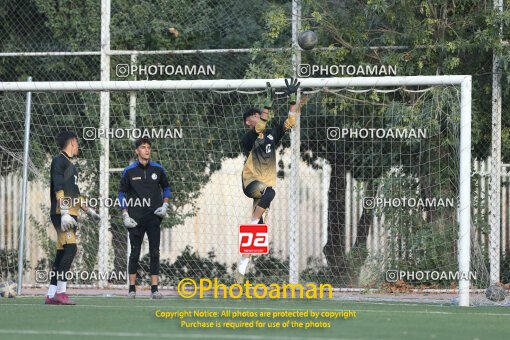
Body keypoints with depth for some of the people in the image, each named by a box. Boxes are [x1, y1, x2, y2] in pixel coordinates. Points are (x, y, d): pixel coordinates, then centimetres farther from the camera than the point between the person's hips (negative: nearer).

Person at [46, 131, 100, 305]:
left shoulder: (70, 164, 24)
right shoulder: (59, 160, -4)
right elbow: (58, 188, -15)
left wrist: (88, 210, 32)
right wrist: (64, 212, -23)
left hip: (70, 214, 9)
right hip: (62, 213, -9)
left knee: (62, 252, 5)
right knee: (70, 248, -18)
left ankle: (51, 295, 4)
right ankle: (60, 292, -21)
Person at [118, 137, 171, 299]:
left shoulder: (158, 169, 5)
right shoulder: (129, 171, 0)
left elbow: (166, 188, 18)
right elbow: (122, 193, 5)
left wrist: (165, 205, 2)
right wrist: (125, 215, -2)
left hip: (154, 217, 1)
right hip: (136, 219, -1)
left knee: (154, 253, -2)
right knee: (134, 253, 2)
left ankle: (154, 289, -1)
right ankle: (132, 289, 8)